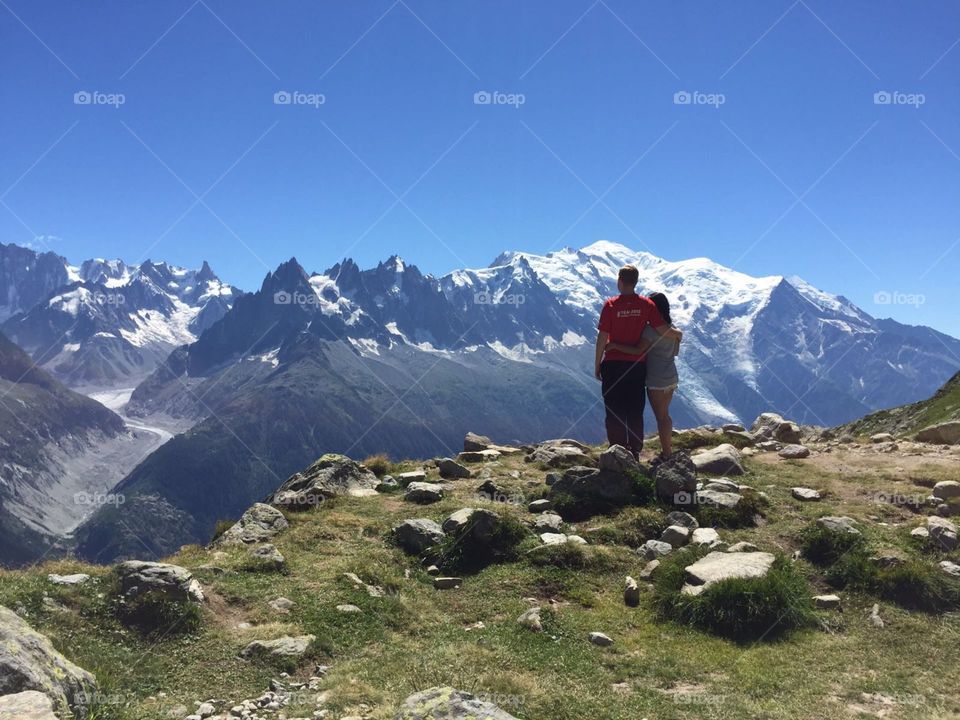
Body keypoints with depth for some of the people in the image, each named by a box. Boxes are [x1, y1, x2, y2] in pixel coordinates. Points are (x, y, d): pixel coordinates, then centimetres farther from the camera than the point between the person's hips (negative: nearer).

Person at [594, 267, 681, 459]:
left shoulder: (610, 305, -9)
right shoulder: (646, 304, -4)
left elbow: (602, 338, -9)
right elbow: (662, 329, -8)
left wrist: (597, 365, 0)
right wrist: (677, 334, 14)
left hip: (613, 364, -2)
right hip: (638, 364, 2)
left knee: (614, 411, 6)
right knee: (635, 412, 11)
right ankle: (635, 452, 14)